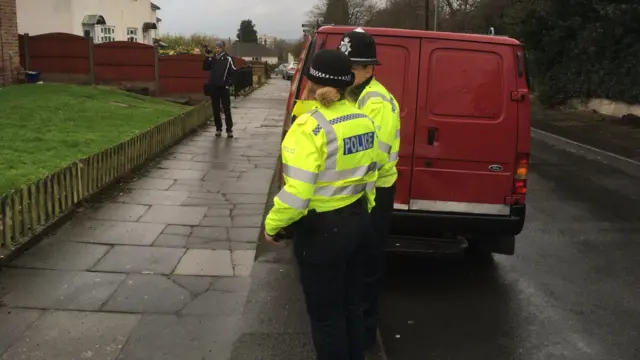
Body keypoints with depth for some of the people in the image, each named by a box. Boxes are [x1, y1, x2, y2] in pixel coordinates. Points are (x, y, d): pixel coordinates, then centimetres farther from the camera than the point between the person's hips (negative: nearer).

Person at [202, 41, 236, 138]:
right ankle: (218, 128, 17)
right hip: (213, 87, 4)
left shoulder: (228, 59, -2)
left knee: (227, 109, -2)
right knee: (216, 109, 8)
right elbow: (205, 68, 0)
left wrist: (229, 83, -11)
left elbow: (233, 72, -3)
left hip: (224, 87, -4)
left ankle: (229, 129, 3)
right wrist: (207, 57, -10)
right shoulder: (212, 58, 9)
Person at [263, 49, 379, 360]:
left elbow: (297, 192, -25)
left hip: (321, 228, -7)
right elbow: (370, 175, 9)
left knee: (325, 314, 10)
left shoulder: (309, 127, -21)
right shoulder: (363, 120, 1)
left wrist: (272, 223, -9)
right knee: (351, 305, 24)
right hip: (357, 220, 8)